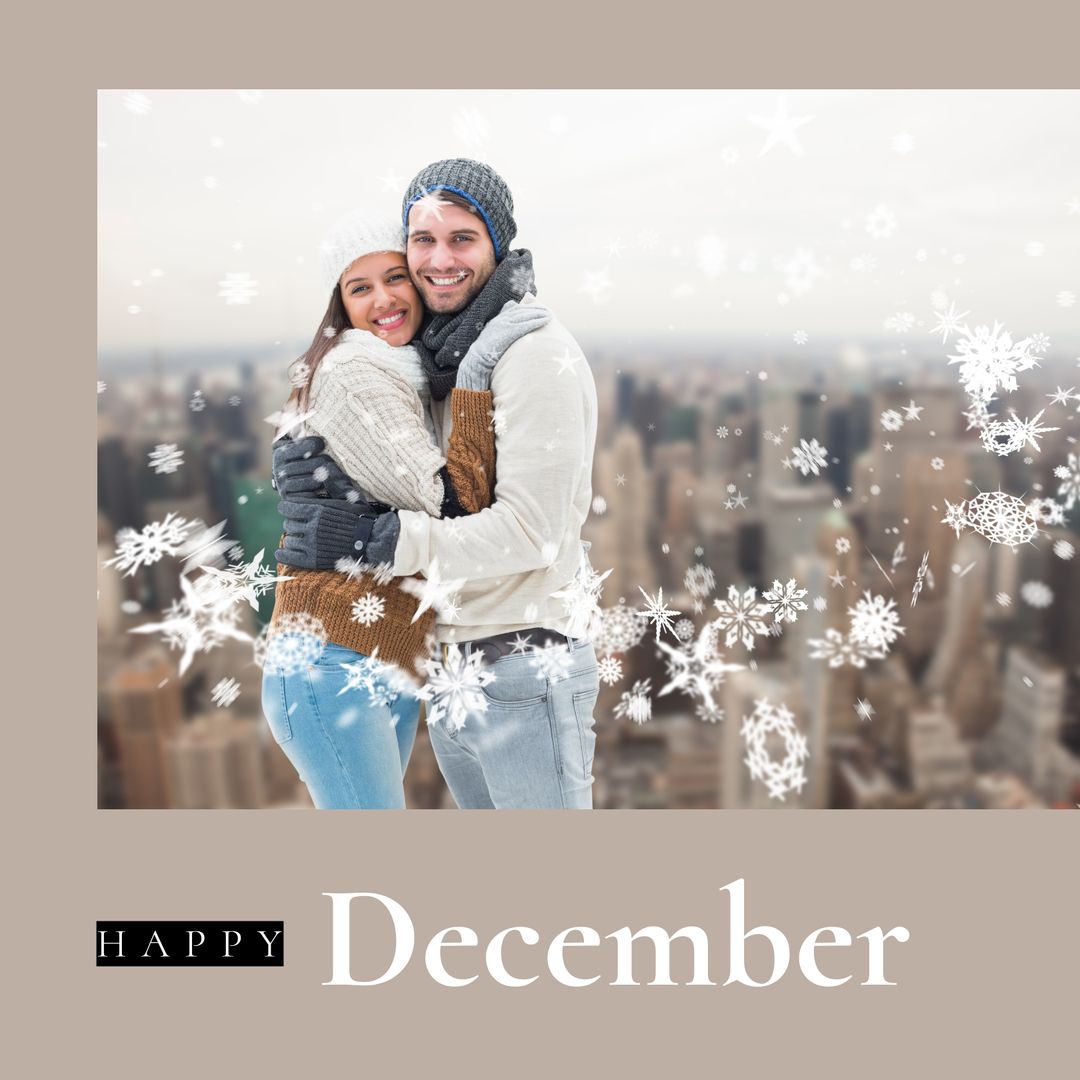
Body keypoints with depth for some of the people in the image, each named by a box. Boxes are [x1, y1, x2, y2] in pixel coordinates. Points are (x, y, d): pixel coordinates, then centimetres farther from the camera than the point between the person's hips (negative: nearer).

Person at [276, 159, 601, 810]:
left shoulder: (537, 353, -14)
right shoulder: (437, 359, 13)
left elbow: (530, 529, -19)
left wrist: (377, 541, -19)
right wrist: (311, 459, -4)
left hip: (524, 676, -8)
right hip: (449, 675, 8)